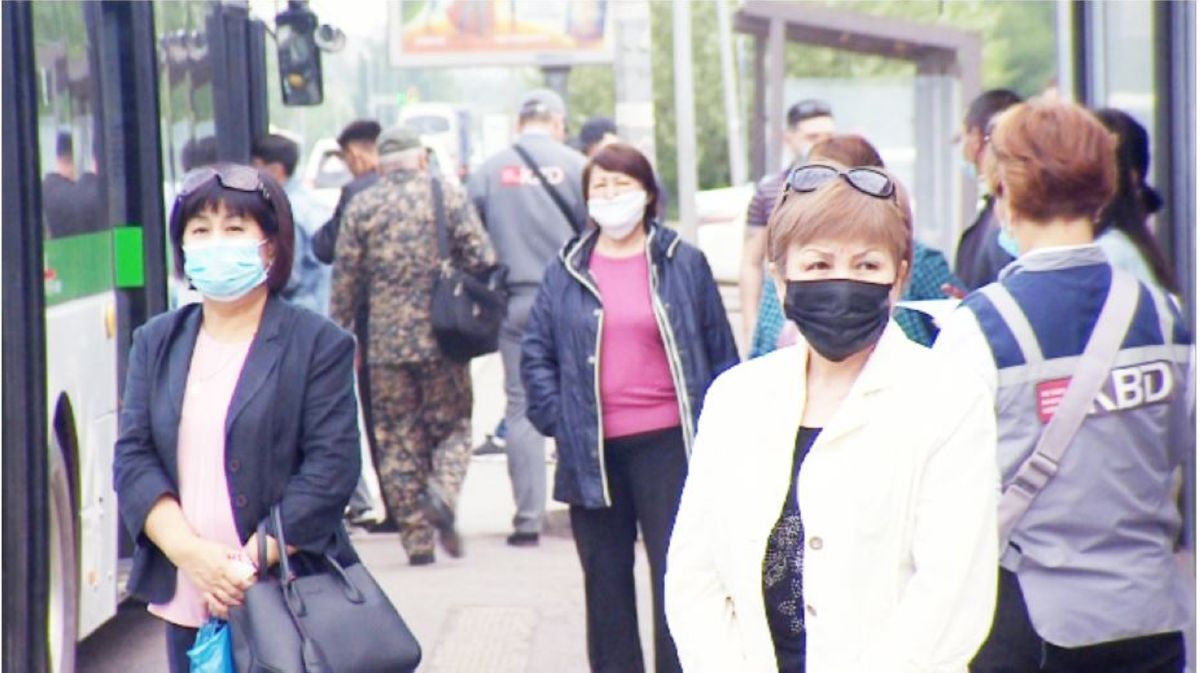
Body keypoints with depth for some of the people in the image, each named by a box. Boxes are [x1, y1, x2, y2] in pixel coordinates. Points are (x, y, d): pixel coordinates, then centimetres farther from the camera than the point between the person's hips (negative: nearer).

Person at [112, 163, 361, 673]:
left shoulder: (320, 344, -1)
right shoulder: (156, 343, 12)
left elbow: (331, 468, -8)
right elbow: (132, 458, 3)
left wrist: (251, 566, -17)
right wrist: (191, 553, -13)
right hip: (185, 605, 4)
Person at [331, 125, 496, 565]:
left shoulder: (361, 206, 4)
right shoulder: (449, 195, 1)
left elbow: (345, 277, 4)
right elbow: (481, 260, -5)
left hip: (386, 342, 1)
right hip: (443, 337, -1)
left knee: (397, 439, 7)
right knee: (453, 424, 11)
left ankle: (417, 539, 5)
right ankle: (443, 491, -17)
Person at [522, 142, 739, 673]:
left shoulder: (684, 264, 2)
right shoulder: (567, 272, 7)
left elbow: (720, 351, 5)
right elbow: (536, 353, 11)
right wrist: (556, 419, 0)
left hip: (668, 444, -2)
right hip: (592, 453, 2)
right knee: (605, 579, 11)